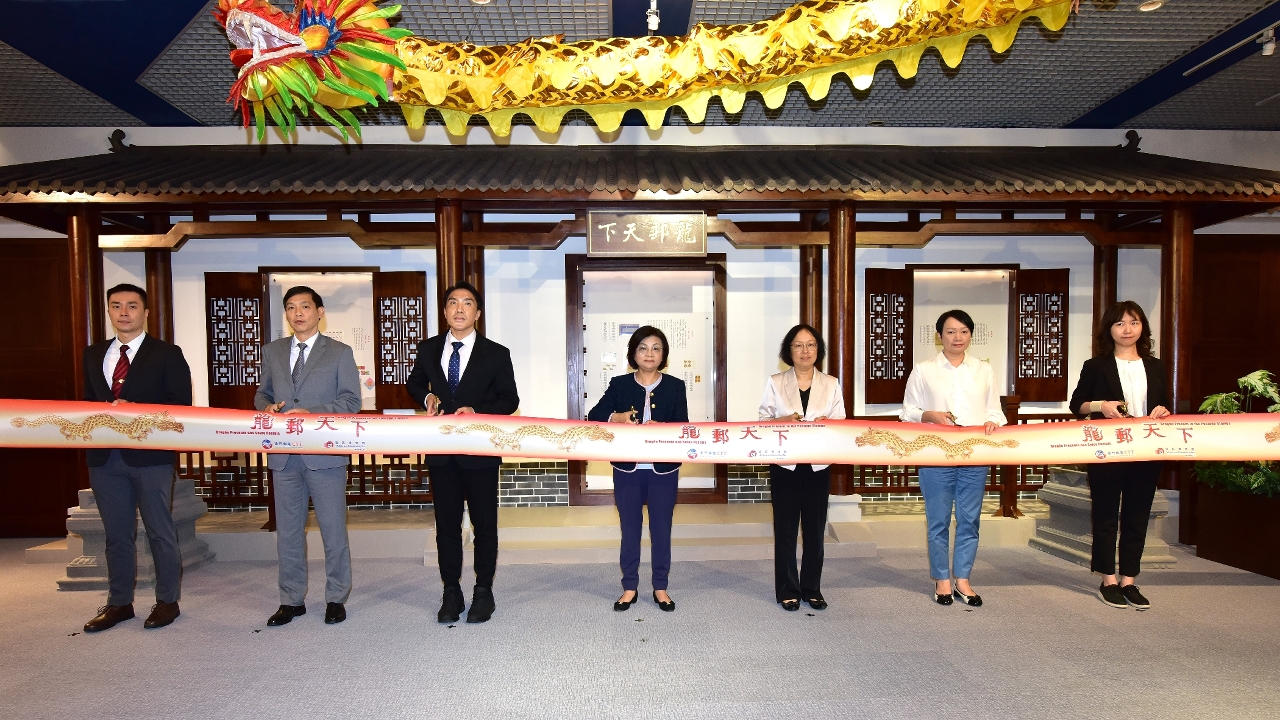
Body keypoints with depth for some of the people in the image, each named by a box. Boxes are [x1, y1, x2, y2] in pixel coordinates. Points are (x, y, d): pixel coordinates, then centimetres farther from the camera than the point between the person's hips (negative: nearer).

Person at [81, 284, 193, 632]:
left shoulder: (167, 354, -1)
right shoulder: (93, 355, 14)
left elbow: (180, 404, -7)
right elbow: (87, 401, 16)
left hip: (151, 455, -5)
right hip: (105, 457, 5)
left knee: (160, 532, 4)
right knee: (117, 534, 14)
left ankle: (167, 601, 16)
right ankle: (119, 603, 26)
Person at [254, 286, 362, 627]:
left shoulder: (340, 352, 1)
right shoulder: (272, 351, 13)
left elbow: (351, 400, -5)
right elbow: (262, 392, 18)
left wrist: (311, 413, -18)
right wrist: (266, 407, -6)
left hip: (325, 453, -4)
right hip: (284, 455, 4)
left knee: (333, 529, 3)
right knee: (287, 531, 11)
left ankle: (336, 599, 16)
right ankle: (292, 600, 24)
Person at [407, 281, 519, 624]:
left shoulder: (496, 354, -2)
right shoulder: (428, 348, 7)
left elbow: (509, 400, -1)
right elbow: (415, 382, 22)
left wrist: (477, 411, -17)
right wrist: (427, 396, 0)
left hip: (480, 450, -3)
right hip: (441, 449, 3)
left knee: (484, 523, 6)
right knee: (446, 523, 10)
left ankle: (483, 592, 20)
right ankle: (451, 593, 22)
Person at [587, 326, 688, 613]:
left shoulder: (675, 386, 0)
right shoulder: (619, 384, 1)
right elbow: (594, 416, -3)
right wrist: (615, 417, -23)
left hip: (664, 469, 0)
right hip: (628, 469, 1)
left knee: (661, 529, 9)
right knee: (629, 528, 11)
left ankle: (660, 587, 24)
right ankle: (630, 587, 24)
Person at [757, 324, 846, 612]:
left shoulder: (831, 384, 6)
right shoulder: (775, 383, 3)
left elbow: (841, 423, 3)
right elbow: (762, 420, 1)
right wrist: (782, 421, -18)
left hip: (818, 465, 1)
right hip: (785, 464, -1)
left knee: (815, 529, 8)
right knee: (785, 529, 4)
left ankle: (812, 589, 23)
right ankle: (788, 590, 17)